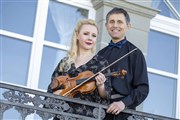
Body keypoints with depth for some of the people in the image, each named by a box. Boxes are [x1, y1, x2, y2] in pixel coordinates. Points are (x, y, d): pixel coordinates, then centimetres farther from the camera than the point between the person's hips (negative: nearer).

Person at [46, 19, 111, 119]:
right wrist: (62, 91, -11)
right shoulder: (65, 62, 8)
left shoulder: (101, 62, -1)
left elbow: (105, 97, -2)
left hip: (86, 114, -3)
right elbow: (51, 91, 9)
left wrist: (100, 86, -22)